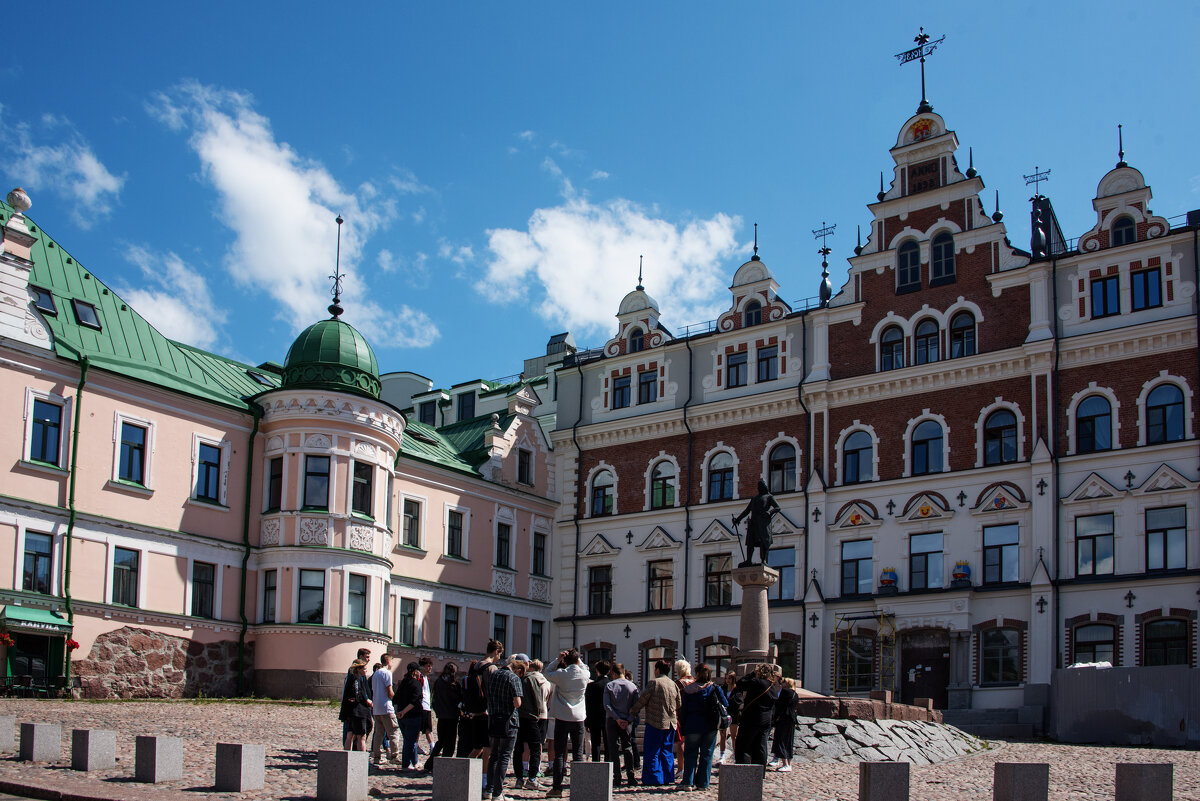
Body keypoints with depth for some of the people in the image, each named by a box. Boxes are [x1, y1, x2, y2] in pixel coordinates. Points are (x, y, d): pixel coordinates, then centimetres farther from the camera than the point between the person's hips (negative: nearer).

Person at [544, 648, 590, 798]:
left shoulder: (561, 674, -8)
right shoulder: (584, 674, -2)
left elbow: (547, 674, 11)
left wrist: (558, 659, 4)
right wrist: (577, 659, 11)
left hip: (562, 718, -2)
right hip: (578, 718, 2)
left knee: (559, 754, 1)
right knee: (578, 754, 7)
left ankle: (557, 788, -2)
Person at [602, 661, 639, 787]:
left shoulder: (609, 686, -2)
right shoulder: (633, 686, 4)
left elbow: (607, 705, -11)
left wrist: (617, 718, -12)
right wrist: (628, 720, -8)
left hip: (611, 720, -2)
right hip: (627, 722, 2)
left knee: (613, 749, 3)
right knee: (628, 748, 11)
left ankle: (616, 779, -2)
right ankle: (631, 778, 4)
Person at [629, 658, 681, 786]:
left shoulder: (654, 683, -9)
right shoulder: (674, 685, 9)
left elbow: (643, 700, -5)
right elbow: (678, 705, 13)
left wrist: (633, 711, 11)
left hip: (655, 723, -6)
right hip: (671, 723, 6)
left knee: (652, 752, 1)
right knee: (667, 752, 13)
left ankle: (654, 778, 0)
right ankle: (667, 778, 13)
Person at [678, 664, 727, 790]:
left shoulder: (688, 690, -1)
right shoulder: (715, 689, 0)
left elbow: (683, 710, 0)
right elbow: (725, 704, 2)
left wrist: (682, 728, 5)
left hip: (693, 726, -1)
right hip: (710, 727, 1)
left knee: (690, 753, 7)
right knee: (707, 754, 6)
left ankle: (688, 781, -1)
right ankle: (703, 783, 5)